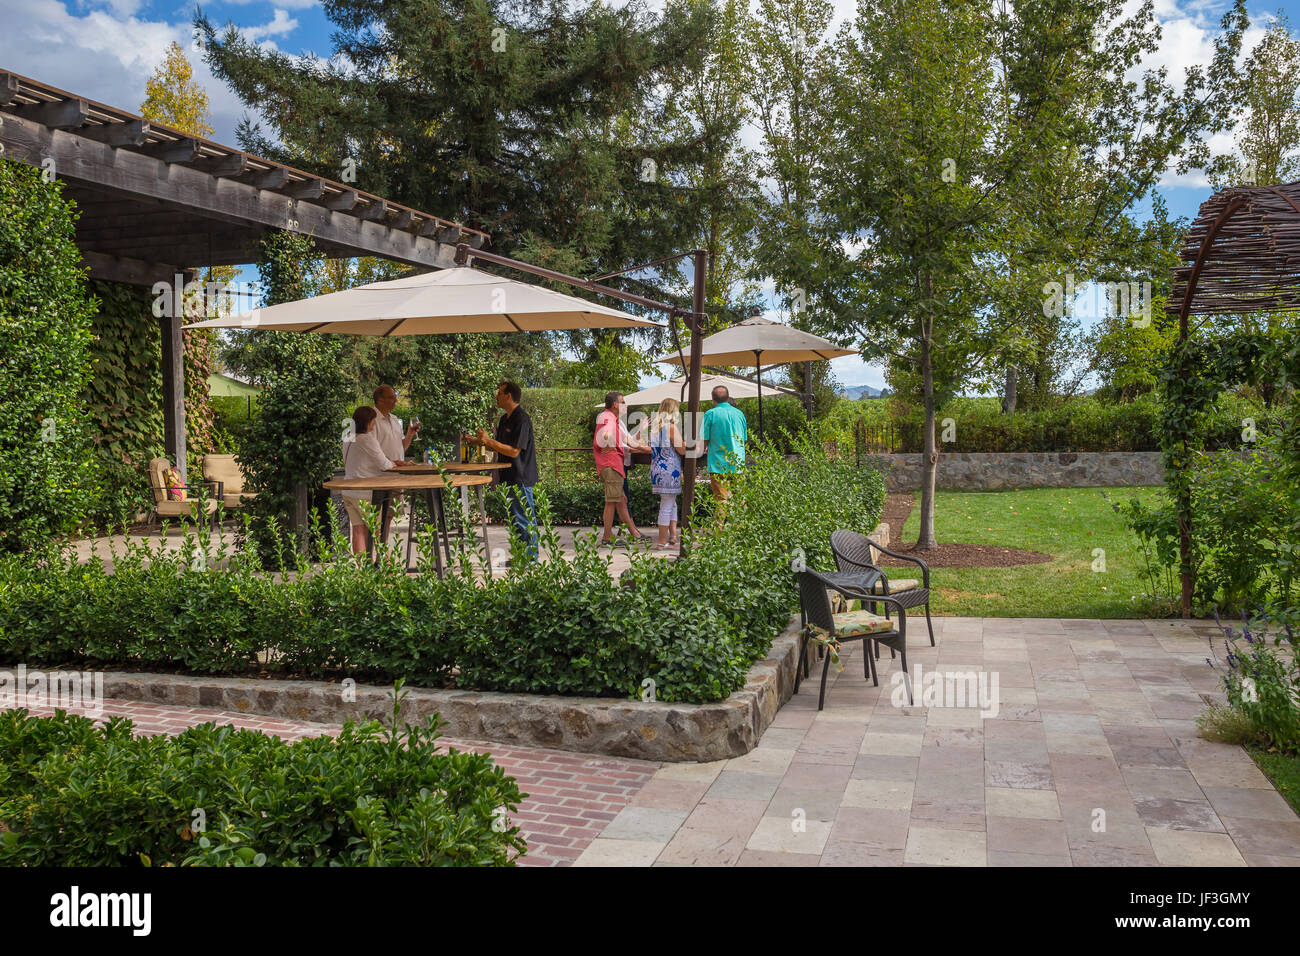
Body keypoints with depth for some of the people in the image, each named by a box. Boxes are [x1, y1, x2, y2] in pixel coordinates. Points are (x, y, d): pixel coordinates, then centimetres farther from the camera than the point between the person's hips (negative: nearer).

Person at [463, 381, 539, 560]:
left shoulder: (521, 420, -16)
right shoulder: (505, 419, 15)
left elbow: (514, 451, -22)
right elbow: (499, 447, 23)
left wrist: (489, 441, -20)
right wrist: (476, 441, 13)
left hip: (521, 478, -10)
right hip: (510, 478, 10)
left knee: (524, 520, -5)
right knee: (516, 519, 14)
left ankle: (531, 560, 1)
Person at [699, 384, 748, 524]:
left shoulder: (711, 414, -5)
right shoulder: (739, 413, 9)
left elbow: (704, 440, -3)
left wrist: (705, 450, 20)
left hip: (719, 464, -4)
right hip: (738, 465, 4)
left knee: (722, 501, -5)